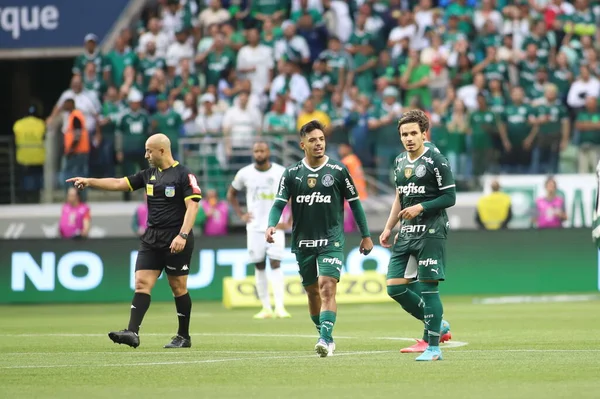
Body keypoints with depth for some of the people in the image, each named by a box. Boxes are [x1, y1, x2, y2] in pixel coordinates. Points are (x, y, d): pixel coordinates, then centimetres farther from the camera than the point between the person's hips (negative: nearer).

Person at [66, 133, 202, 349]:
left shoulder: (183, 175, -8)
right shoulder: (149, 175, 12)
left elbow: (192, 206, -14)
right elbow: (119, 183, 13)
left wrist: (183, 235, -23)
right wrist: (89, 181, 5)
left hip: (176, 242, -6)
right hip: (151, 240, 6)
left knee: (178, 287, 1)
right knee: (142, 283, -6)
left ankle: (184, 336, 13)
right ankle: (132, 332, -15)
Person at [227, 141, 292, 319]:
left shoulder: (281, 172, -3)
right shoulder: (245, 173, 1)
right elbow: (231, 194, 17)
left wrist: (289, 222, -2)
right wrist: (240, 215, 5)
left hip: (275, 226, -2)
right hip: (254, 227, 2)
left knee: (275, 264, -12)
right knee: (259, 266, 2)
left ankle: (279, 307, -17)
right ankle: (266, 308, 8)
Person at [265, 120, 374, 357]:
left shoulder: (338, 171, -2)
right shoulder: (292, 174, 2)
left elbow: (354, 202, 5)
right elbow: (279, 204, -2)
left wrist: (365, 235, 7)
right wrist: (271, 225, -23)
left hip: (331, 241, -3)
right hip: (303, 242, 3)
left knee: (327, 287, -18)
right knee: (312, 291, 12)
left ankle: (326, 340, -26)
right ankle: (325, 338, 27)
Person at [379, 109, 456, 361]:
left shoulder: (436, 161, -8)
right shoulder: (400, 162, 14)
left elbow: (450, 197, -9)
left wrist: (421, 207, -18)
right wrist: (388, 228, 18)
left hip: (431, 232, -7)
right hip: (406, 233, 7)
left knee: (428, 287, -9)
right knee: (395, 287, 1)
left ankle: (432, 347, -3)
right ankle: (437, 325, 18)